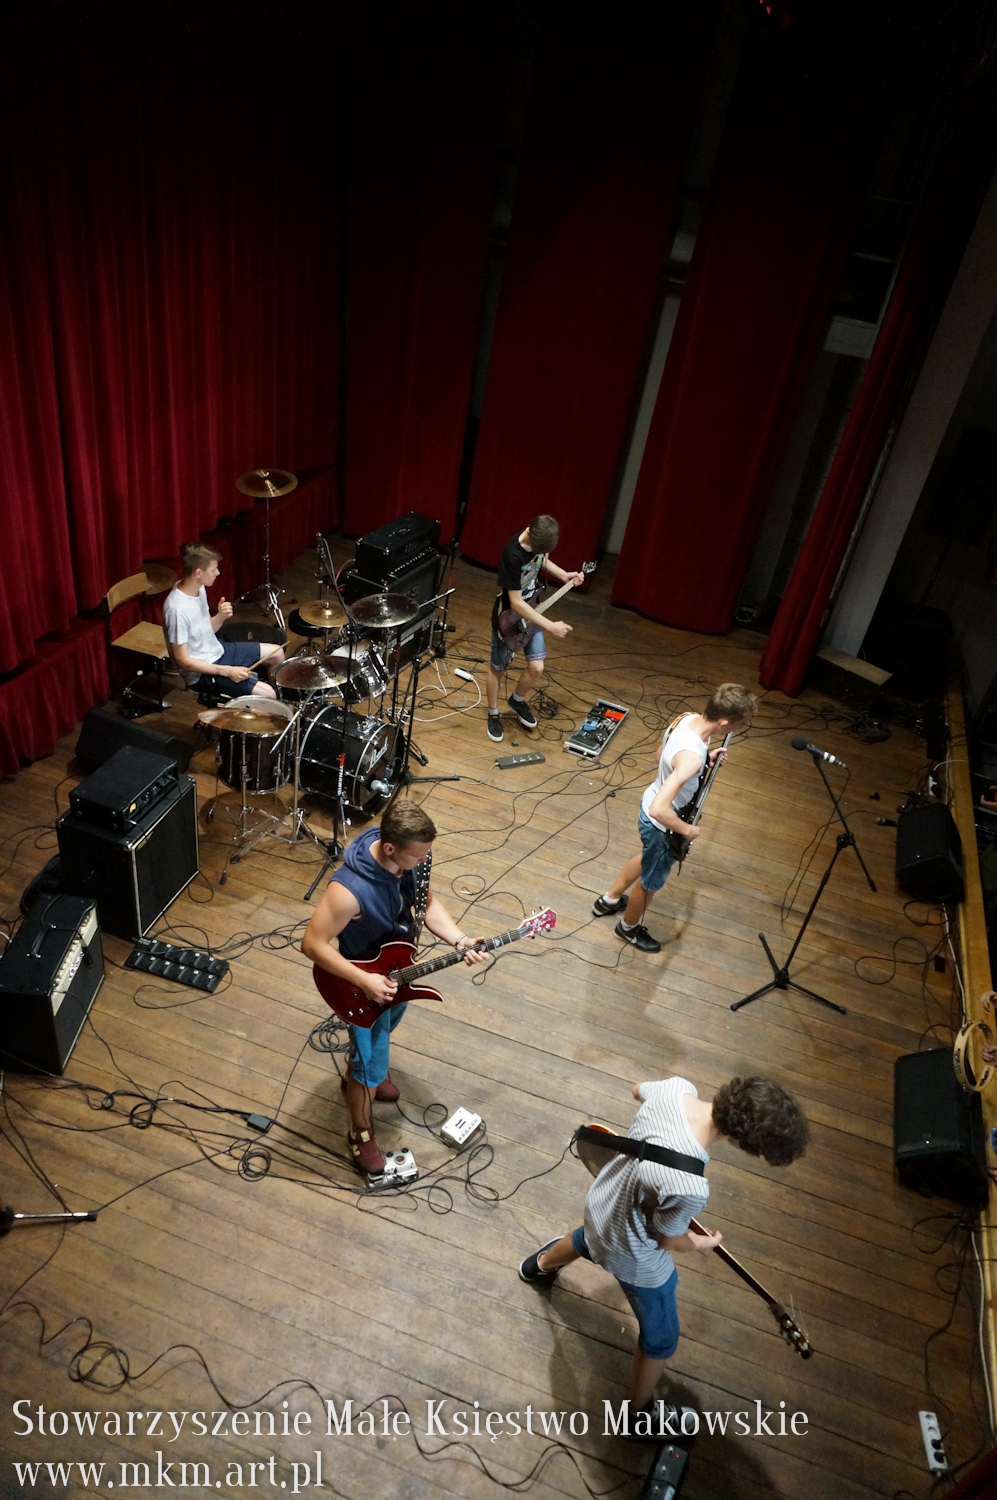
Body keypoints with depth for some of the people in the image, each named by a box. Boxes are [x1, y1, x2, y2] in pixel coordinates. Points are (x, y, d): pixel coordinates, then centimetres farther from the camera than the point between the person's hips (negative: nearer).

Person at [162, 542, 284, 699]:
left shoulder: (199, 588, -3)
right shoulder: (177, 609, -30)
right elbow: (182, 660, -24)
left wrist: (221, 617, -14)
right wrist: (227, 671, -25)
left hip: (217, 650, 9)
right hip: (202, 673, -9)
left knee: (276, 653, 14)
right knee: (267, 694, -16)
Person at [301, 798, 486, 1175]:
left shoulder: (411, 858, -21)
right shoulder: (350, 889, -42)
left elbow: (428, 903, -4)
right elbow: (312, 944, -31)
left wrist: (459, 941, -18)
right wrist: (364, 980, -30)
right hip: (366, 982, -7)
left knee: (386, 1029, 33)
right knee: (371, 1065, 12)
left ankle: (359, 1072, 64)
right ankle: (361, 1132, 41)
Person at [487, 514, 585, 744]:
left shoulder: (540, 541, -14)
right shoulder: (513, 555, -35)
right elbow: (516, 603, -32)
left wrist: (563, 575, -5)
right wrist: (551, 626, -30)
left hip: (531, 614, 6)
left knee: (537, 667, 5)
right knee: (498, 668, 12)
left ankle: (517, 701, 35)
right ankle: (493, 714, 35)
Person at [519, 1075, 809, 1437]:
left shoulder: (677, 1088, -28)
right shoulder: (689, 1188, -44)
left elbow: (638, 1089, -2)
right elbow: (667, 1240, -21)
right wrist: (699, 1244, 1)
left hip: (600, 1202, 7)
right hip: (634, 1255, -6)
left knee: (587, 1238, 43)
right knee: (661, 1338, 24)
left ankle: (540, 1266, 74)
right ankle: (640, 1417, 52)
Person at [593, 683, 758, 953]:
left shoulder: (688, 718, -14)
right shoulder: (692, 756, -41)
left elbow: (661, 757, 6)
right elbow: (659, 810, -45)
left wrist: (705, 758, 1)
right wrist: (687, 830, -27)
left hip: (651, 800, 8)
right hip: (661, 825, -8)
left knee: (648, 858, 36)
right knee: (651, 881, 21)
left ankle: (609, 900, 58)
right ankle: (628, 927, 50)